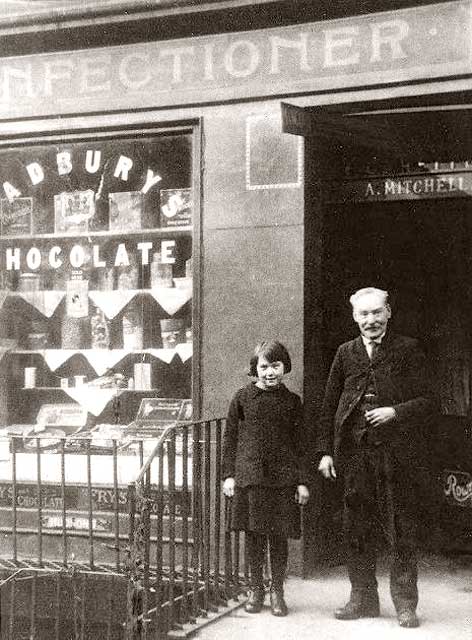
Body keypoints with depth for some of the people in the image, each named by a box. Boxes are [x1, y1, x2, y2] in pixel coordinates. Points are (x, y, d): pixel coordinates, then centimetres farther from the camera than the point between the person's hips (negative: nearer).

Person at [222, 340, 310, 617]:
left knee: (279, 535, 4)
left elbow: (299, 443, 6)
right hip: (250, 475, 0)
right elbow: (231, 436, 6)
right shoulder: (243, 397, 2)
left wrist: (302, 481, 2)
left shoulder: (292, 401, 4)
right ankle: (256, 589, 20)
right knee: (254, 533, 6)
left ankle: (277, 591, 18)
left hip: (283, 478, 0)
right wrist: (229, 474, 2)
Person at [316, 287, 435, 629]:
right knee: (358, 528, 8)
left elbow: (427, 402, 0)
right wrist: (325, 450, 5)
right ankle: (363, 598, 20)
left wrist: (395, 412, -16)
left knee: (401, 530, 1)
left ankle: (405, 603, 11)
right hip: (355, 453, 3)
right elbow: (329, 407, 12)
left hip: (396, 452, -3)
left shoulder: (408, 350, 2)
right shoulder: (346, 353, 11)